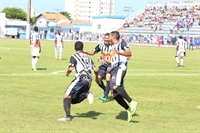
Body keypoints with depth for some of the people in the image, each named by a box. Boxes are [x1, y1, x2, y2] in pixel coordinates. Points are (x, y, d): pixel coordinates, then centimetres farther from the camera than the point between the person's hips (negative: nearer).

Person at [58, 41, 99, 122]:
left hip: (81, 78, -6)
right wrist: (97, 78, 41)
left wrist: (67, 73, 20)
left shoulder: (74, 56, 8)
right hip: (89, 80, 6)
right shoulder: (88, 57, 27)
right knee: (73, 100, 14)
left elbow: (70, 69, -3)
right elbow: (95, 70, 22)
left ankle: (68, 116, -23)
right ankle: (87, 94, -11)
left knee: (67, 96, -5)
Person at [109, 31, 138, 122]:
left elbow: (129, 53, -9)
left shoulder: (121, 43, 5)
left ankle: (131, 102, -31)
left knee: (116, 86, -33)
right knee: (114, 95, -1)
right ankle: (129, 110, 3)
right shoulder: (113, 47, 29)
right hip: (113, 70, 9)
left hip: (120, 67, -9)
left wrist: (118, 52, -22)